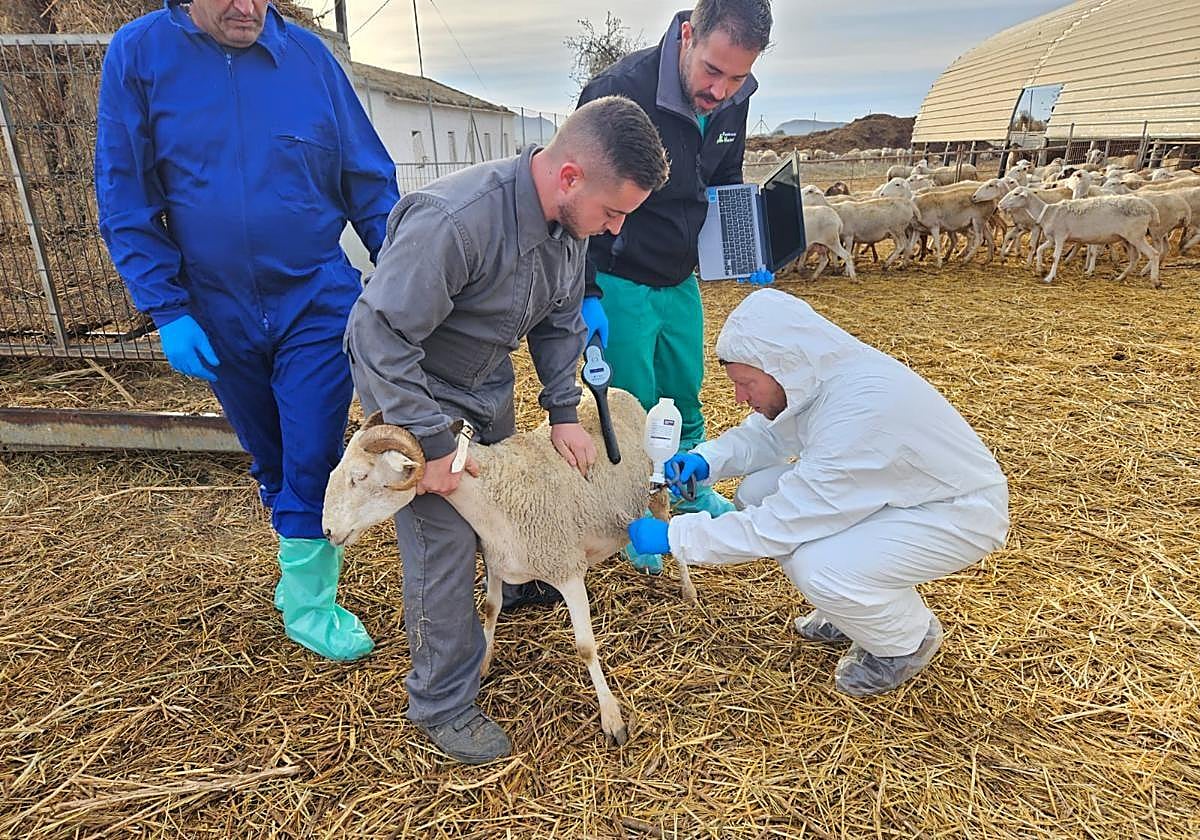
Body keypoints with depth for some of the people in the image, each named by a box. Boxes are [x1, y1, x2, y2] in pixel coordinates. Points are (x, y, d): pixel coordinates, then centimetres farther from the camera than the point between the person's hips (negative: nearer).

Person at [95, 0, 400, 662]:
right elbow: (124, 198, -2)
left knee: (311, 457, -2)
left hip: (317, 301, -1)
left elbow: (369, 182, 3)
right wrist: (167, 310, -9)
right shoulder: (138, 54, -2)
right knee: (270, 458, 16)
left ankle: (306, 595, 16)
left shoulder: (308, 54, -1)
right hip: (216, 313, 2)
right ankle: (302, 569, 38)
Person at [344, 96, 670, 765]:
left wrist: (565, 411, -3)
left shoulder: (569, 220, -11)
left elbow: (560, 321, 3)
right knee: (445, 539, -6)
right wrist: (433, 443, -28)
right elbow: (382, 335, -32)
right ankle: (444, 705, 12)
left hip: (488, 381, 7)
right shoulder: (452, 221, -38)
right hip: (410, 383, -7)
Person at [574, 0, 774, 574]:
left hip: (679, 279, 6)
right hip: (618, 284, -6)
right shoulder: (618, 92, -26)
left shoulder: (732, 101, -4)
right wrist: (586, 295, -25)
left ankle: (692, 493, 41)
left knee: (686, 397, 17)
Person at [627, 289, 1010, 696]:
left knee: (816, 568, -30)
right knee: (758, 493, -5)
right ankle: (854, 610, 16)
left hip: (960, 511, -8)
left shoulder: (861, 410, -36)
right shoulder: (815, 375, -12)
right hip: (897, 491, 8)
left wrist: (674, 537, -25)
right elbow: (764, 433, 6)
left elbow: (781, 524, -31)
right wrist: (706, 460, -13)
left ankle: (908, 639, 4)